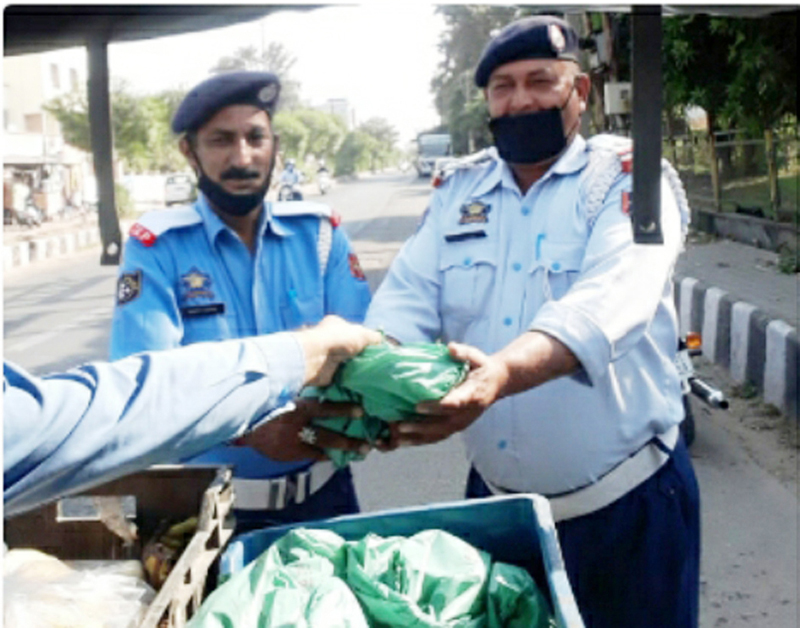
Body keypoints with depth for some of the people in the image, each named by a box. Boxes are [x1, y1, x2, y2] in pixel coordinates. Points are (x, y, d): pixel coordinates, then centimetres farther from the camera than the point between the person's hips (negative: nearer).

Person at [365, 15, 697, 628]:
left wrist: (503, 373, -46)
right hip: (495, 498, 4)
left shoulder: (630, 178, -9)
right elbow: (407, 298, -6)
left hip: (627, 503, -3)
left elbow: (609, 300, -27)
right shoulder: (457, 194, 5)